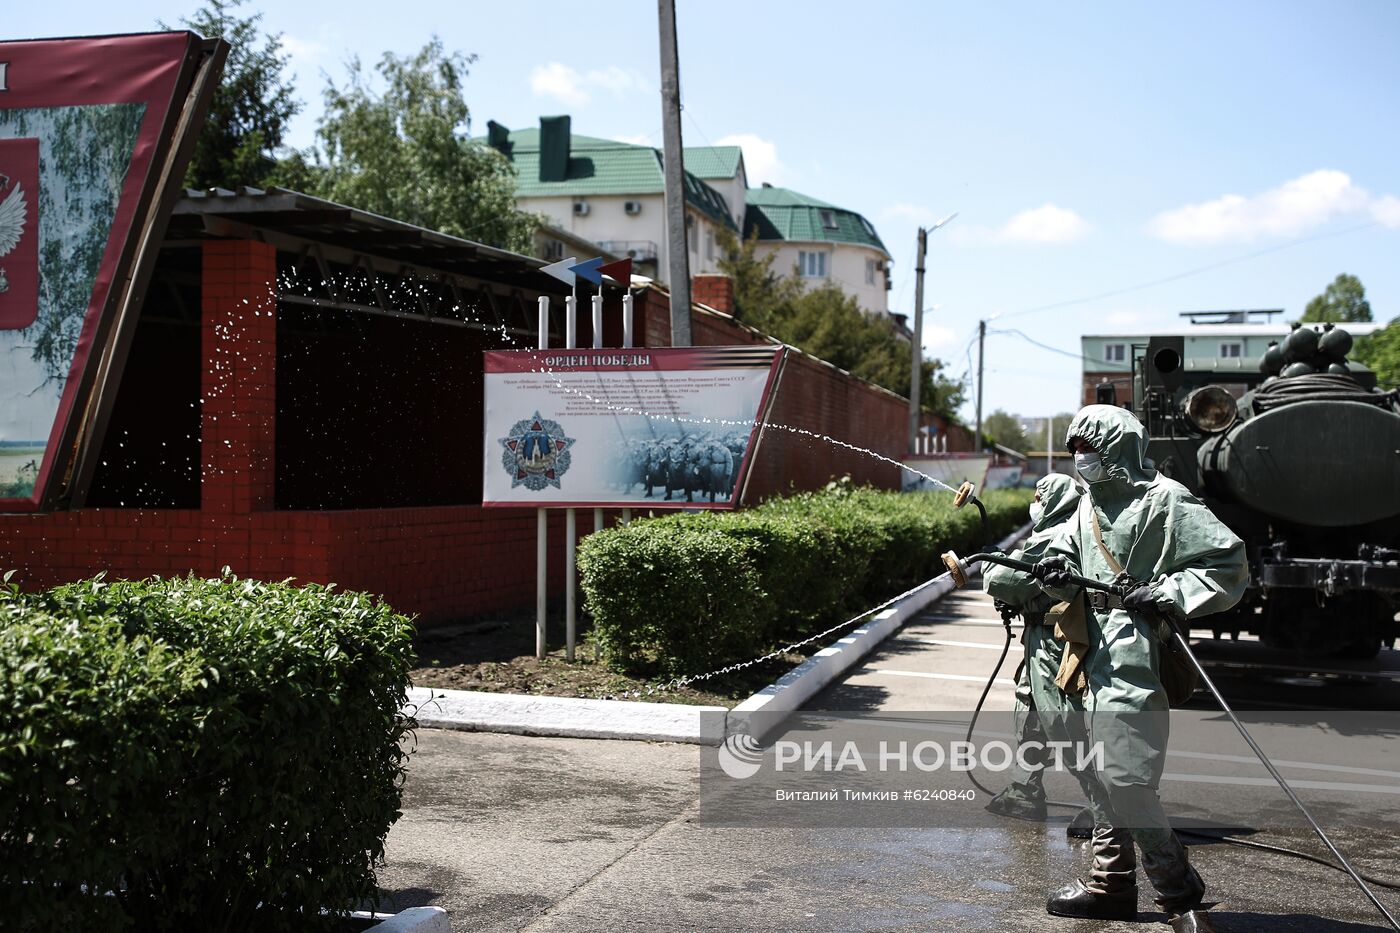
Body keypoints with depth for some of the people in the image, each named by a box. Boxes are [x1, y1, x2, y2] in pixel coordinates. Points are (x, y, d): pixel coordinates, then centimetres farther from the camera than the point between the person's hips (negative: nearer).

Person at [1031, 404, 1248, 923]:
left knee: (1124, 774, -11)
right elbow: (1065, 550, 17)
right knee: (1104, 773, 11)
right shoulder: (1090, 505, 17)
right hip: (1097, 653, 9)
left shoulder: (1163, 500, -8)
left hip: (1136, 652, -8)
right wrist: (1059, 572, -5)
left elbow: (1230, 563, -10)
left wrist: (1166, 594, -17)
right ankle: (1111, 884, 19)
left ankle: (1177, 885, 4)